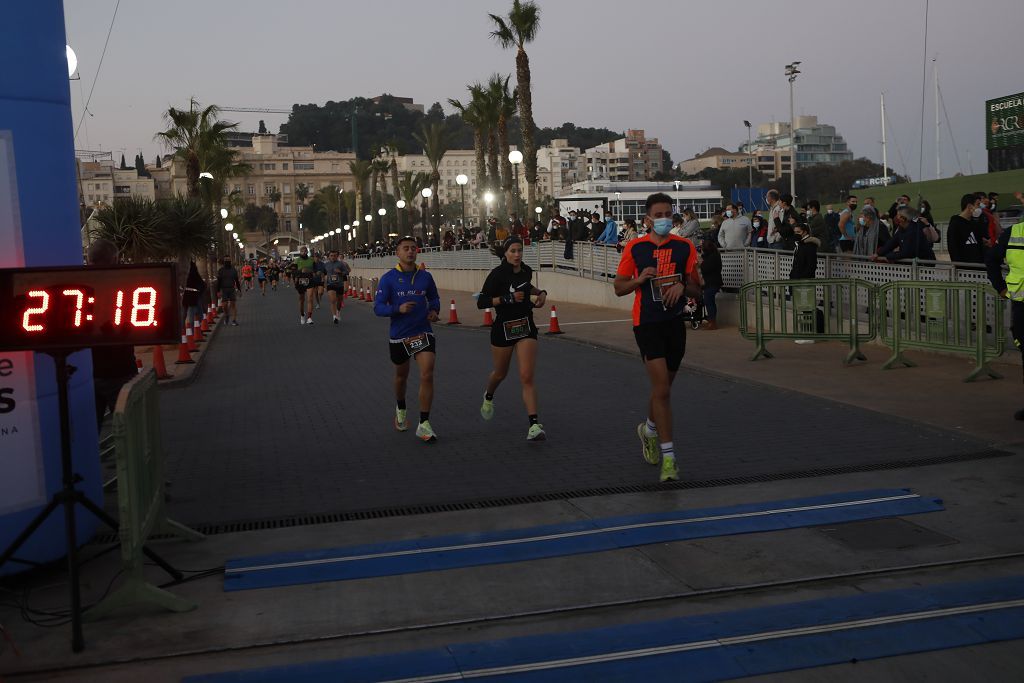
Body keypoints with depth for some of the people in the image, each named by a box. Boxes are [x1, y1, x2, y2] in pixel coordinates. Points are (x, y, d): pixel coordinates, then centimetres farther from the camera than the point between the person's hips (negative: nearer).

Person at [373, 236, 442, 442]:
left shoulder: (425, 276, 1)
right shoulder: (388, 278, -8)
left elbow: (434, 297, 18)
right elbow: (378, 307, -10)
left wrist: (434, 311, -3)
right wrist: (398, 309, -27)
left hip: (424, 333, 1)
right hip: (399, 336, -1)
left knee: (427, 376, -14)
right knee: (401, 376, 19)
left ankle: (424, 425, -7)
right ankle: (400, 409, 48)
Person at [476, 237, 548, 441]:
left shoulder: (526, 270, 2)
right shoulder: (498, 274, -14)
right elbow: (481, 302, -16)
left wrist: (540, 292, 8)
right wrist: (507, 298, -26)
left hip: (526, 328, 2)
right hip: (503, 329, -2)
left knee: (527, 377, -10)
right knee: (500, 373, 18)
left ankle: (534, 424, -15)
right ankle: (488, 397, 53)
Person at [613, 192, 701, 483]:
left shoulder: (685, 247, 4)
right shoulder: (634, 248, -1)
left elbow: (697, 289, 7)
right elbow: (619, 288, 5)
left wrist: (683, 286, -15)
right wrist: (640, 279, -14)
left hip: (675, 322, 3)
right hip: (647, 324, -3)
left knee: (663, 387, 17)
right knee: (662, 389, -13)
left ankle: (649, 429, 46)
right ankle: (668, 456, -9)